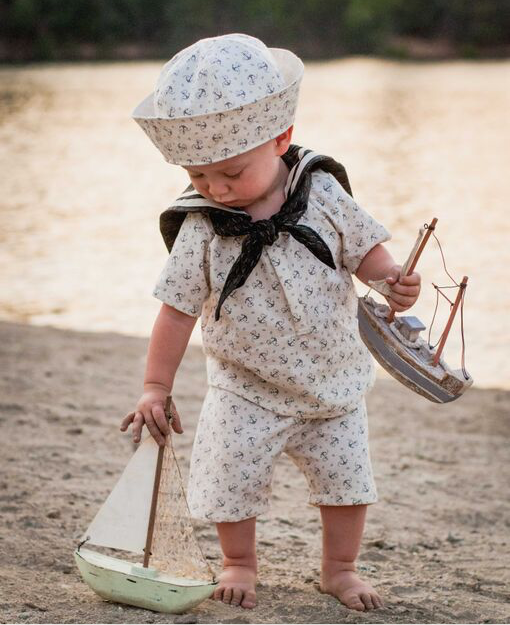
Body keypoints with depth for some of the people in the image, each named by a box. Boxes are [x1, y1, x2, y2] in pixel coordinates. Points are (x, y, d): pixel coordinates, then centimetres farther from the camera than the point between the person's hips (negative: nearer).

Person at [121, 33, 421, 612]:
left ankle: (340, 567, 28)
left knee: (347, 476, 6)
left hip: (334, 379, 1)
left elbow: (362, 246, -2)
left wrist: (392, 279, -24)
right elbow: (178, 310, -10)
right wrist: (155, 387, -10)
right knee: (232, 477, -3)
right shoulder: (200, 229, -16)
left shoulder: (321, 192, -13)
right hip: (248, 391, -1)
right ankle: (239, 563, 24)